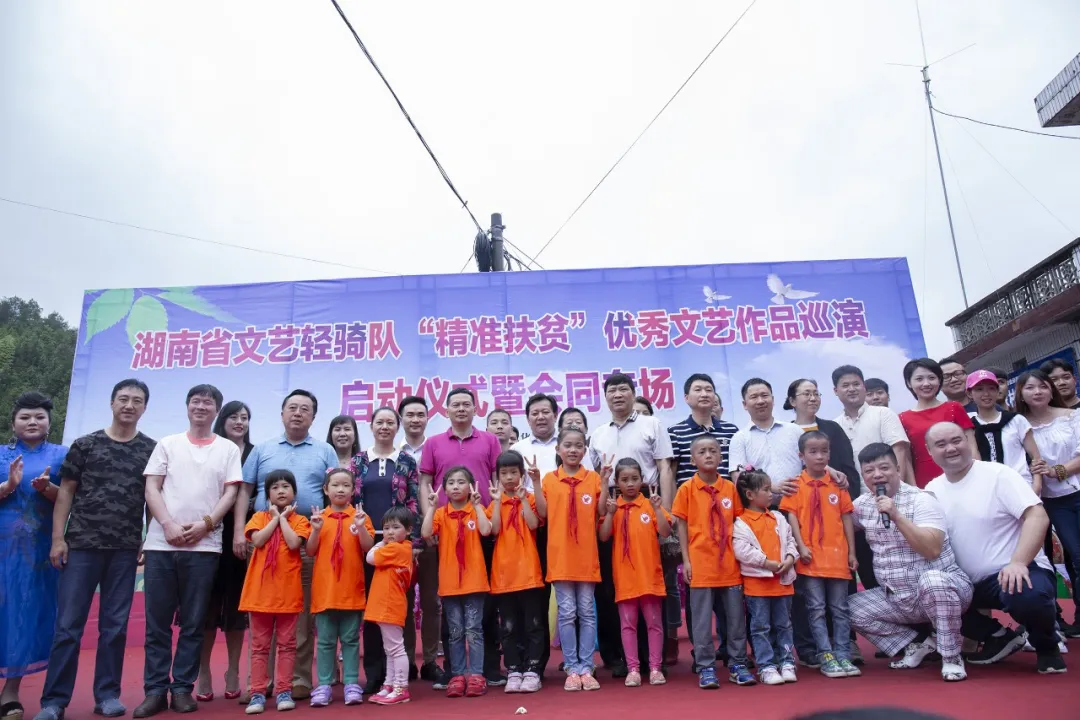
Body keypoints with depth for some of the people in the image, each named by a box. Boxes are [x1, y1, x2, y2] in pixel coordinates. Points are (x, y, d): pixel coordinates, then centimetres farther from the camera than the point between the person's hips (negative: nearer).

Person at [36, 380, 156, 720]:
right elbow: (65, 492, 4)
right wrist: (58, 538, -3)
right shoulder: (85, 445, 4)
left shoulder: (151, 450, 6)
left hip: (125, 550, 1)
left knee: (115, 626, 7)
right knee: (68, 625, 1)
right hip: (81, 545, -1)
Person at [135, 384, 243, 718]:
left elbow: (230, 493, 4)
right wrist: (168, 525, -9)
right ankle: (155, 690, 12)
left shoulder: (228, 449, 10)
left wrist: (204, 524, -10)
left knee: (193, 623, 4)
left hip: (204, 545, -1)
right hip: (161, 543, 1)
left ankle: (182, 688, 13)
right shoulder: (167, 444, 12)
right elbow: (151, 488, 5)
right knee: (157, 622, 4)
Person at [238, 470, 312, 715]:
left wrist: (283, 517, -6)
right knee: (260, 645, 6)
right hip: (261, 589, 1)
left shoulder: (299, 520, 4)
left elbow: (294, 543, -15)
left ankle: (283, 691, 12)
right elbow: (258, 540, -11)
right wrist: (275, 517, -6)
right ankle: (258, 693, 12)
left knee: (286, 644, 5)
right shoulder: (259, 517, 8)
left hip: (288, 590, -1)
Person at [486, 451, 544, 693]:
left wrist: (523, 498, -13)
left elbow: (533, 524, -13)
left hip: (528, 570, -2)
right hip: (503, 571, 2)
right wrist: (498, 500, -11)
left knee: (533, 624, 2)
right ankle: (513, 672, 15)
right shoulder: (495, 502, 8)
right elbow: (495, 529, -8)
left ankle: (532, 671, 10)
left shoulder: (529, 498, 4)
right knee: (508, 627, 7)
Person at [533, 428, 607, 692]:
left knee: (587, 613, 7)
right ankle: (572, 669, 14)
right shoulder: (549, 479, 3)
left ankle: (586, 668, 15)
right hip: (560, 556, 0)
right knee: (567, 613, 5)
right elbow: (543, 513, -3)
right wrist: (536, 483, -9)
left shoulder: (593, 478, 3)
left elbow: (601, 512, -3)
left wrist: (604, 483, -11)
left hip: (586, 556, 0)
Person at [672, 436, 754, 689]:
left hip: (729, 563, 3)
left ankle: (738, 664, 22)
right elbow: (682, 526, 0)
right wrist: (686, 560, -4)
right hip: (700, 563, -2)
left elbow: (738, 523, 9)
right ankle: (706, 668, 14)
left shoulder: (730, 488, 5)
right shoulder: (687, 489, -1)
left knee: (736, 616, 9)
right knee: (701, 618, 3)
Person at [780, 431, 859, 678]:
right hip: (810, 558, -2)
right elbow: (791, 517, -4)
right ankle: (826, 657, 8)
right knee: (816, 609, 2)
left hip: (837, 556, 3)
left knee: (840, 609, 8)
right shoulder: (796, 485, 0)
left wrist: (852, 552, 6)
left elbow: (846, 518, 9)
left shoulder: (837, 484, 7)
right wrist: (801, 547, -14)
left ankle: (842, 655, 15)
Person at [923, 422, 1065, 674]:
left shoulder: (998, 474, -8)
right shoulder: (932, 490, 6)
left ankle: (1046, 646, 0)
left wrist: (1018, 562, -31)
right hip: (972, 583, 6)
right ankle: (999, 637, 10)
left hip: (1015, 572, -6)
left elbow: (1038, 517, -18)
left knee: (1026, 595, -37)